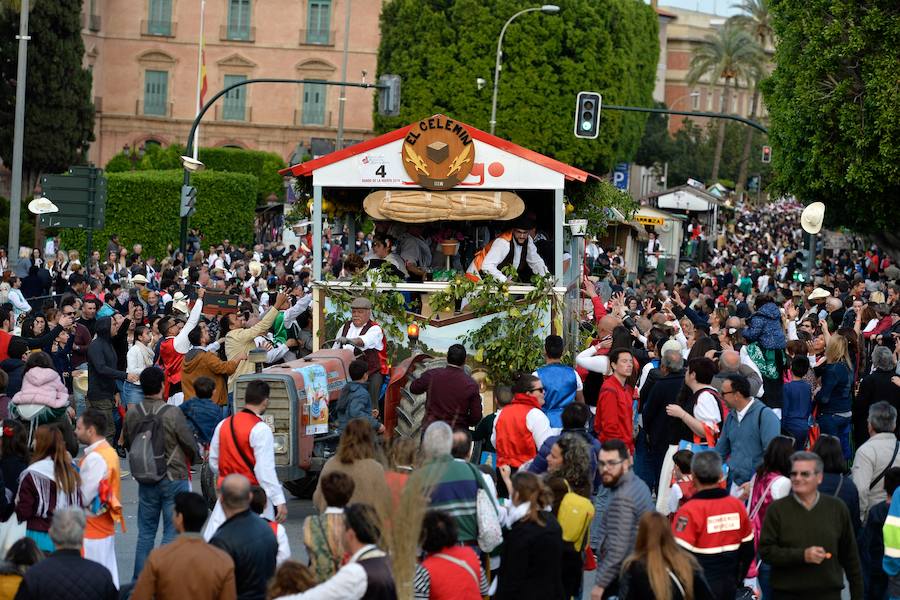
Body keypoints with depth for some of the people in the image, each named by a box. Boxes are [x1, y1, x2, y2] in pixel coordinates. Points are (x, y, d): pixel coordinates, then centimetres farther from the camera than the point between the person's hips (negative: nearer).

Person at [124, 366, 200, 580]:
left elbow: (128, 443, 8)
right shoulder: (173, 414, -19)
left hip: (145, 481, 4)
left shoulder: (132, 415, -6)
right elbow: (190, 444, -11)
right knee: (173, 532, 4)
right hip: (174, 480, -4)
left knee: (145, 532, 15)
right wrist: (194, 458, 12)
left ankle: (139, 579, 18)